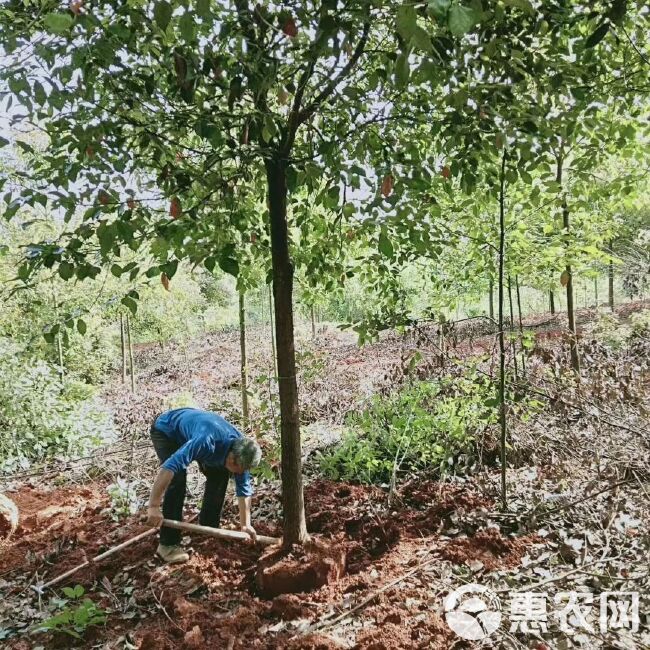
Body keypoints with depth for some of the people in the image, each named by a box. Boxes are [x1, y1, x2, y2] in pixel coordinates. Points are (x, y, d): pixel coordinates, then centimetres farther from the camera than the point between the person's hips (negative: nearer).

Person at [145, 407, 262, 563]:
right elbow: (170, 466, -48)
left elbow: (244, 489, -7)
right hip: (165, 430, -7)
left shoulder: (240, 451, -19)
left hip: (188, 429, 7)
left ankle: (208, 527, 17)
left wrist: (245, 524, -5)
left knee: (219, 475, 0)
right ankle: (168, 544, -13)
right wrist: (153, 506, -47)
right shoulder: (207, 441, -43)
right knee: (177, 480, -23)